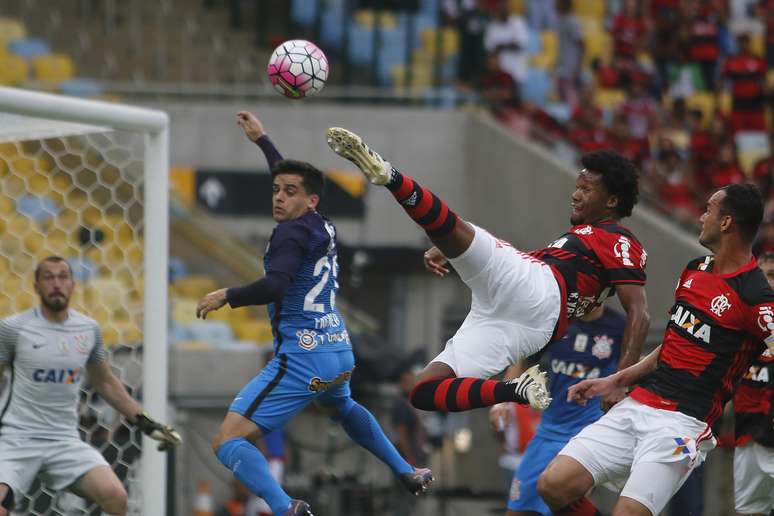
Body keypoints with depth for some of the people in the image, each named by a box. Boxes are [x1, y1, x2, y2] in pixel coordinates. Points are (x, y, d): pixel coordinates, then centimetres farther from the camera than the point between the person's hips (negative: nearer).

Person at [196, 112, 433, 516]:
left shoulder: (291, 232, -11)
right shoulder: (324, 228, 13)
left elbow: (274, 286, -28)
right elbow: (290, 174, 31)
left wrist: (226, 296, -16)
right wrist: (260, 139, 41)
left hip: (300, 358, -9)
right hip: (340, 355, 9)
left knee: (227, 443, -14)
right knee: (341, 406, 44)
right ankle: (407, 473, 49)